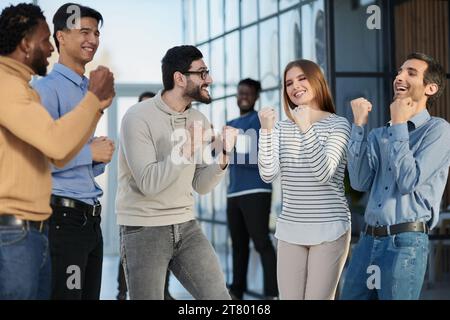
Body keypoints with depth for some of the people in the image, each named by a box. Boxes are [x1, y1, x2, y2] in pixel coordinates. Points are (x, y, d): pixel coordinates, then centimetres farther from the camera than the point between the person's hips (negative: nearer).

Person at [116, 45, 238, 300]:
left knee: (219, 296, -1)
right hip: (144, 229, -5)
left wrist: (223, 156, -10)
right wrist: (187, 148, -23)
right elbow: (148, 183, -21)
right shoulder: (139, 117, -12)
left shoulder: (199, 120, 6)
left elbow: (201, 186, 7)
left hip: (186, 226, 5)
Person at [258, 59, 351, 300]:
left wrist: (307, 129, -25)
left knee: (318, 297, -4)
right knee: (288, 297, 4)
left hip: (329, 229, -4)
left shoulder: (338, 125, -3)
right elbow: (268, 175, -5)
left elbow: (324, 174, -17)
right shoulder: (282, 128, 9)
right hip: (290, 229, 4)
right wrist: (266, 130, -16)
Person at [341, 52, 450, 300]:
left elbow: (409, 181, -12)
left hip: (405, 242, -6)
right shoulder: (379, 135, 15)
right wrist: (359, 125, -1)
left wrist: (399, 126, -6)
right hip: (368, 240, 6)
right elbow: (360, 182, 1)